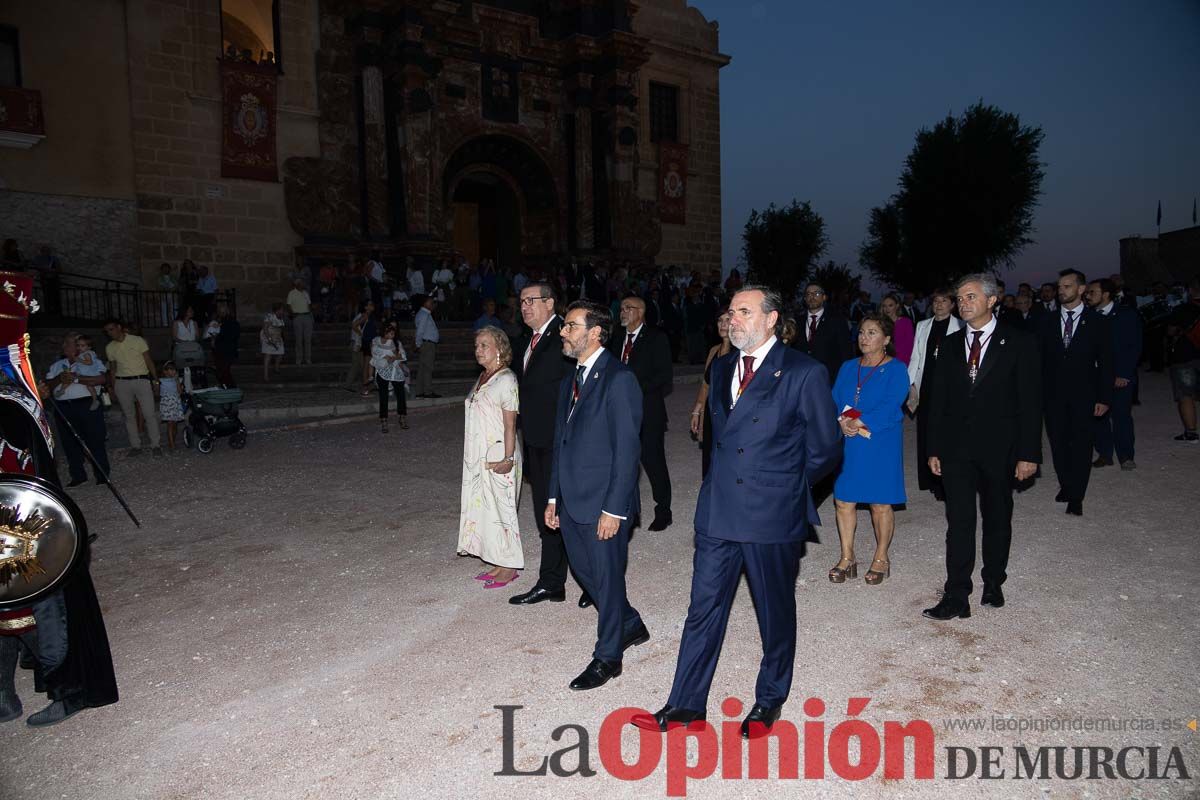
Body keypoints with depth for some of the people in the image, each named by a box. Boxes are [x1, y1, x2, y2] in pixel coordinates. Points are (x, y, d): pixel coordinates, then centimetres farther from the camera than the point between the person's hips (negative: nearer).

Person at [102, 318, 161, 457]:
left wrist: (155, 379, -3)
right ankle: (135, 445, 11)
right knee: (129, 416, 5)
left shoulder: (138, 341, 0)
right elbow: (113, 369, 17)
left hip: (141, 380, -3)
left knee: (149, 414, -7)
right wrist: (112, 387, 12)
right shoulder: (110, 348, 10)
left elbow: (149, 361, 1)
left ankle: (155, 444, 0)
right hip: (122, 383, 3)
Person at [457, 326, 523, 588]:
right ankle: (498, 564, 23)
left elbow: (510, 424, -16)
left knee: (500, 509, 0)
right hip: (479, 458, 8)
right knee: (484, 509, 12)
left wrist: (508, 458, -19)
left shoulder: (506, 380, -13)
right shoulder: (483, 378, 12)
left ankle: (509, 567, 12)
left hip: (498, 458, -8)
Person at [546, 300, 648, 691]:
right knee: (584, 569, 18)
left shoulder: (618, 379, -15)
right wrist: (554, 496, 15)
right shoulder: (570, 381, 12)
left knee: (607, 576, 6)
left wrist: (614, 508, -19)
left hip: (604, 502, -8)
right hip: (572, 499, 8)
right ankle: (631, 626, 40)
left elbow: (627, 448, -18)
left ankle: (607, 656, 24)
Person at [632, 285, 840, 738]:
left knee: (776, 613, 13)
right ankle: (685, 704, 22)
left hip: (773, 515, -5)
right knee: (704, 608, 10)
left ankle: (770, 701, 34)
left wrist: (781, 485, 5)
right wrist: (727, 477, 13)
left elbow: (825, 451, -3)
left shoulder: (804, 373, -9)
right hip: (718, 511, 5)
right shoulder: (721, 368, 10)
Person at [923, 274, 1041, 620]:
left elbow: (1030, 401, -5)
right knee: (959, 521, -2)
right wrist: (934, 448, 5)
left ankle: (993, 584, 30)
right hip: (957, 447, 2)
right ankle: (956, 598, 1)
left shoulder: (1018, 343, -3)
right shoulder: (951, 344, 7)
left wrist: (1029, 453, -10)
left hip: (999, 448, -2)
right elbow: (938, 399, 8)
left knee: (997, 520, 13)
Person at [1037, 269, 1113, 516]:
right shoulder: (1047, 322, 6)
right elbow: (1040, 359, 6)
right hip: (1053, 394, 2)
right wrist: (1038, 392, -1)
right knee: (1058, 442, 8)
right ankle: (1066, 485, 25)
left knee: (1081, 445, 0)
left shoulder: (1096, 322, 0)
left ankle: (1076, 497, 6)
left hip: (1083, 395, -2)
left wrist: (1104, 398, -6)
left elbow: (1105, 362, -1)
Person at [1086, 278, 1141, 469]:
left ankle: (1126, 456, 8)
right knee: (1098, 416, 2)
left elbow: (1134, 346, -4)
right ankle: (1104, 455, 12)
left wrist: (1124, 374, -10)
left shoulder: (1127, 314, 0)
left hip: (1120, 377, -3)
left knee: (1121, 415, -4)